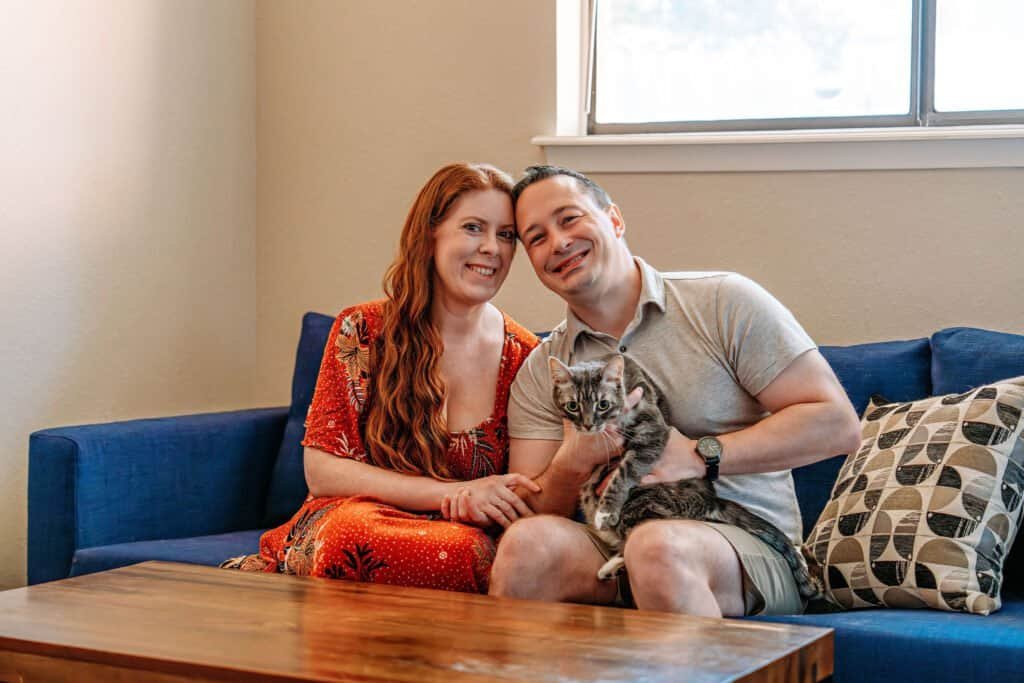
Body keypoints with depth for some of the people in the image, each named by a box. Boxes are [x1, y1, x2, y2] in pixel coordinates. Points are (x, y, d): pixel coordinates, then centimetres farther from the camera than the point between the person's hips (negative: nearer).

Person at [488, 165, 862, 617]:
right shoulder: (541, 372, 13)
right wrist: (574, 462, -14)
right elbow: (532, 512, 7)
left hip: (747, 543, -2)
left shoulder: (723, 303, 1)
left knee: (656, 545, -36)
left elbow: (838, 425, -5)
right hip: (610, 557, 3)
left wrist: (699, 456, -12)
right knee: (527, 541, -29)